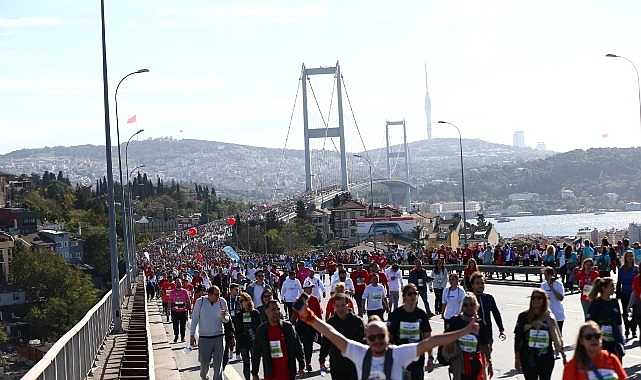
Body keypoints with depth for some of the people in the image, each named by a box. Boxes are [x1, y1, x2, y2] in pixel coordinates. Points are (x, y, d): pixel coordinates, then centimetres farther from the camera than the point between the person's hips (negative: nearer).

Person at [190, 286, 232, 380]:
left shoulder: (222, 302, -4)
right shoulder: (200, 302, -8)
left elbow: (227, 319, 5)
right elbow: (194, 318, -1)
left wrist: (224, 317, -20)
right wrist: (192, 335, -1)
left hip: (219, 337, 1)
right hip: (204, 337, -1)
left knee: (218, 363, -1)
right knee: (204, 361, 12)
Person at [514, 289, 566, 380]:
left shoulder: (549, 318, 0)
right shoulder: (524, 316, -3)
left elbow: (557, 338, 7)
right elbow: (518, 338, 0)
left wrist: (563, 355, 6)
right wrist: (517, 358, -1)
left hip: (546, 358, 1)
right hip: (528, 358, -1)